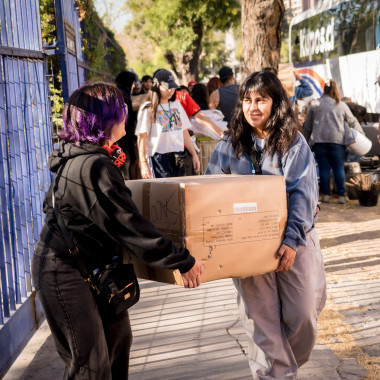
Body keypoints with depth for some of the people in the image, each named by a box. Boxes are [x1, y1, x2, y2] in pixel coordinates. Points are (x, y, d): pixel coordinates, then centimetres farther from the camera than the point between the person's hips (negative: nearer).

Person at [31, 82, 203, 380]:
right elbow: (130, 227, -25)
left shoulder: (77, 157, 5)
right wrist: (183, 260, -17)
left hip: (88, 266, 10)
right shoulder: (93, 168, -28)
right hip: (65, 274, -10)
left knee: (117, 336, 20)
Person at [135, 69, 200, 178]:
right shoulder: (148, 108, -2)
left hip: (178, 158, 6)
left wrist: (194, 154, 16)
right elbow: (142, 137, -7)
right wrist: (143, 164, -14)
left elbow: (184, 131, 19)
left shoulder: (176, 105, 16)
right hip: (159, 158, -6)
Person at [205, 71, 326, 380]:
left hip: (295, 241, -1)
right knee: (261, 319, 1)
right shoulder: (230, 146, 5)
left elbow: (303, 194, -11)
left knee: (303, 314, 3)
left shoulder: (294, 143, -2)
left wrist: (292, 239, -22)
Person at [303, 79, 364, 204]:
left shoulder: (314, 104, 8)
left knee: (324, 168, 5)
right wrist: (361, 134, 32)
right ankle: (342, 195, 5)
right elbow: (353, 122, 17)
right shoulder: (342, 105, 7)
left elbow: (307, 126, 12)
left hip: (319, 141, 0)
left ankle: (326, 195, 8)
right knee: (339, 168, 5)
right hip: (337, 140, 0)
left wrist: (306, 141, 23)